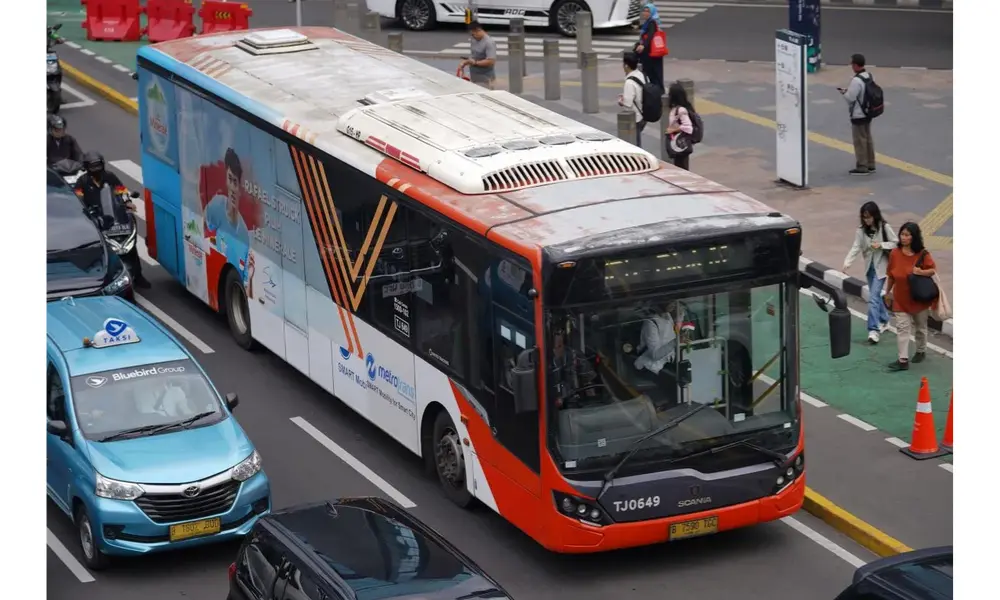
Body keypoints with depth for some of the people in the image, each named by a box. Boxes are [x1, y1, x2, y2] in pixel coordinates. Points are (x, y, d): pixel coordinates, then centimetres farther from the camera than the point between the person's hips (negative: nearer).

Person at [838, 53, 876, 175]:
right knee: (868, 139, 17)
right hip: (868, 113, 9)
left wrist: (844, 92, -3)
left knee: (860, 141, 0)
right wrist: (848, 90, 11)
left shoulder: (856, 80, -25)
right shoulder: (869, 76, 4)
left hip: (858, 115, -9)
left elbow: (850, 97, -23)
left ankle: (862, 167, 6)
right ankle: (870, 165, 24)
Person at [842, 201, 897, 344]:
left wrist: (881, 245, -20)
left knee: (873, 297, -13)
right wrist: (847, 264, -24)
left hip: (881, 267, -5)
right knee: (876, 296, 16)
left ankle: (873, 330, -15)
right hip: (869, 267, 5)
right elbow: (855, 248, -10)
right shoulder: (861, 231, -2)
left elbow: (896, 243, -6)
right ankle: (884, 321, 39)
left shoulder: (884, 228, -11)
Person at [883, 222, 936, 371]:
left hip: (919, 298, -1)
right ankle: (903, 360, -7)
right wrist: (887, 293, 8)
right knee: (902, 328, -5)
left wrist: (921, 272, -26)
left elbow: (934, 270, -7)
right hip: (900, 299, 1)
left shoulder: (922, 254, -14)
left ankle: (921, 351, 39)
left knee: (920, 327, 17)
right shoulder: (895, 253, -7)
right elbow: (891, 276, 2)